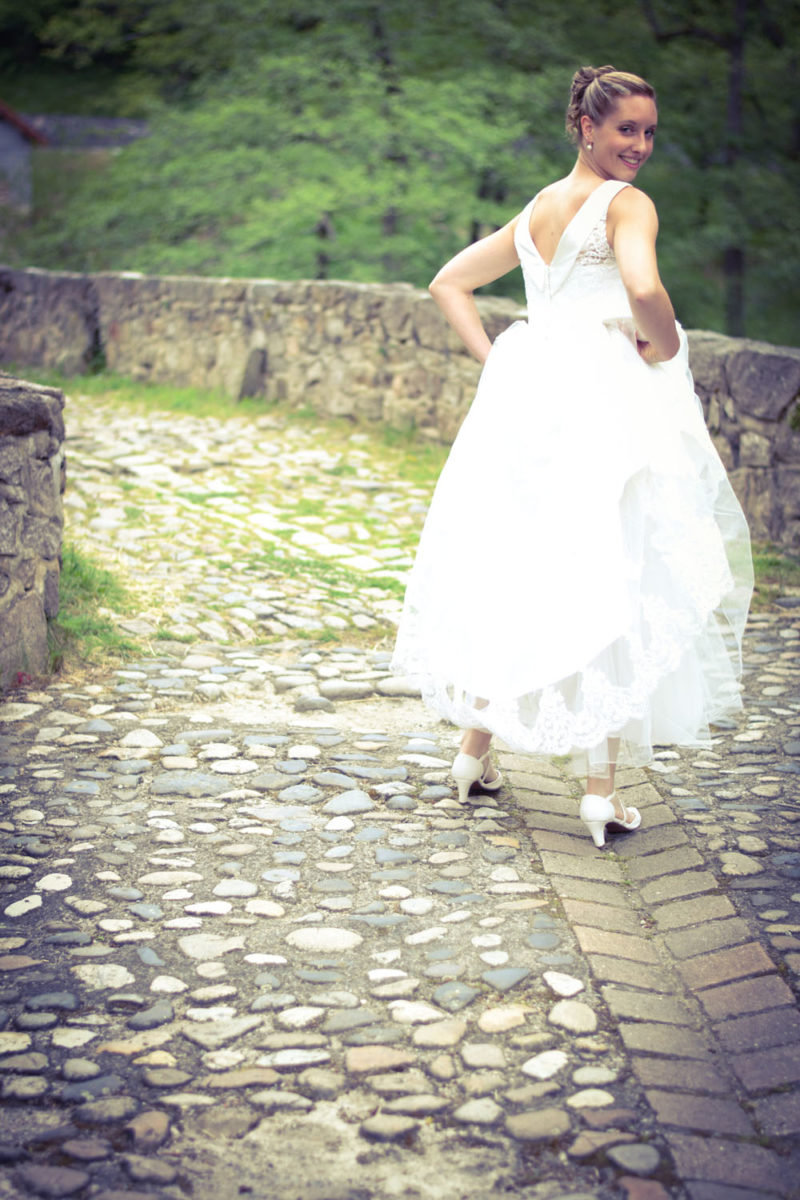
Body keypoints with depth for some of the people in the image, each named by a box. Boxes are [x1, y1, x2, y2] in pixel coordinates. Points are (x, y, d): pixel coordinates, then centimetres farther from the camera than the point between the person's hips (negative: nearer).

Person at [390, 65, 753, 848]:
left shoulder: (535, 210, 16)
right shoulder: (626, 204, -7)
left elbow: (447, 285, 21)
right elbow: (643, 290, -26)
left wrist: (497, 361, 14)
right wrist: (665, 350, -8)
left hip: (527, 403, 7)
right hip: (604, 406, -7)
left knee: (512, 566, 16)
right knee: (607, 579, -3)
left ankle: (473, 752, 24)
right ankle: (601, 790, -1)